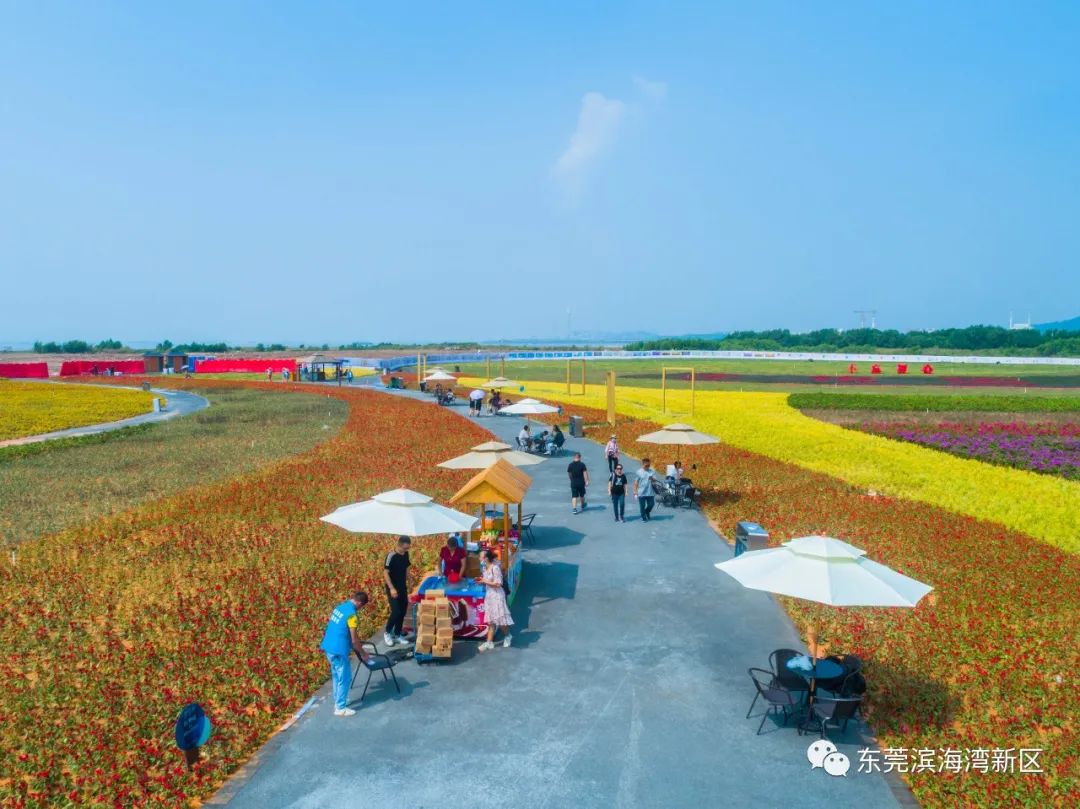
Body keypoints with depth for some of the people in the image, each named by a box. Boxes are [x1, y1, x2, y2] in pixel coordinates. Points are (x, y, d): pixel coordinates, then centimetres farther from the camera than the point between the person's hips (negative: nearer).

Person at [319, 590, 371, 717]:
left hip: (328, 647, 9)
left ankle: (338, 701, 35)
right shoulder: (351, 614, -19)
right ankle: (340, 708, 12)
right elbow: (354, 640, -14)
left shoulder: (340, 607, 8)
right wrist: (363, 653, 2)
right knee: (345, 678, 5)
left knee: (337, 675, 23)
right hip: (338, 650, -9)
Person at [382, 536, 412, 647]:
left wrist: (409, 582, 12)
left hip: (402, 587, 7)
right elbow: (385, 573, -19)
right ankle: (387, 633, 11)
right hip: (393, 588, -7)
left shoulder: (405, 554, 1)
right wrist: (391, 588, -25)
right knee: (396, 611, -11)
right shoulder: (391, 556, -20)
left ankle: (397, 635, 22)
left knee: (403, 611, 9)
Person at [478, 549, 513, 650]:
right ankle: (489, 642, 13)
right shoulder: (485, 568, 4)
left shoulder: (495, 568, -21)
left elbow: (498, 583, -21)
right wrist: (481, 580, -1)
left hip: (497, 595, -8)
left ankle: (507, 636, 28)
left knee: (500, 618, 3)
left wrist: (485, 581, -17)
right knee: (491, 620, 10)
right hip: (488, 595, 8)